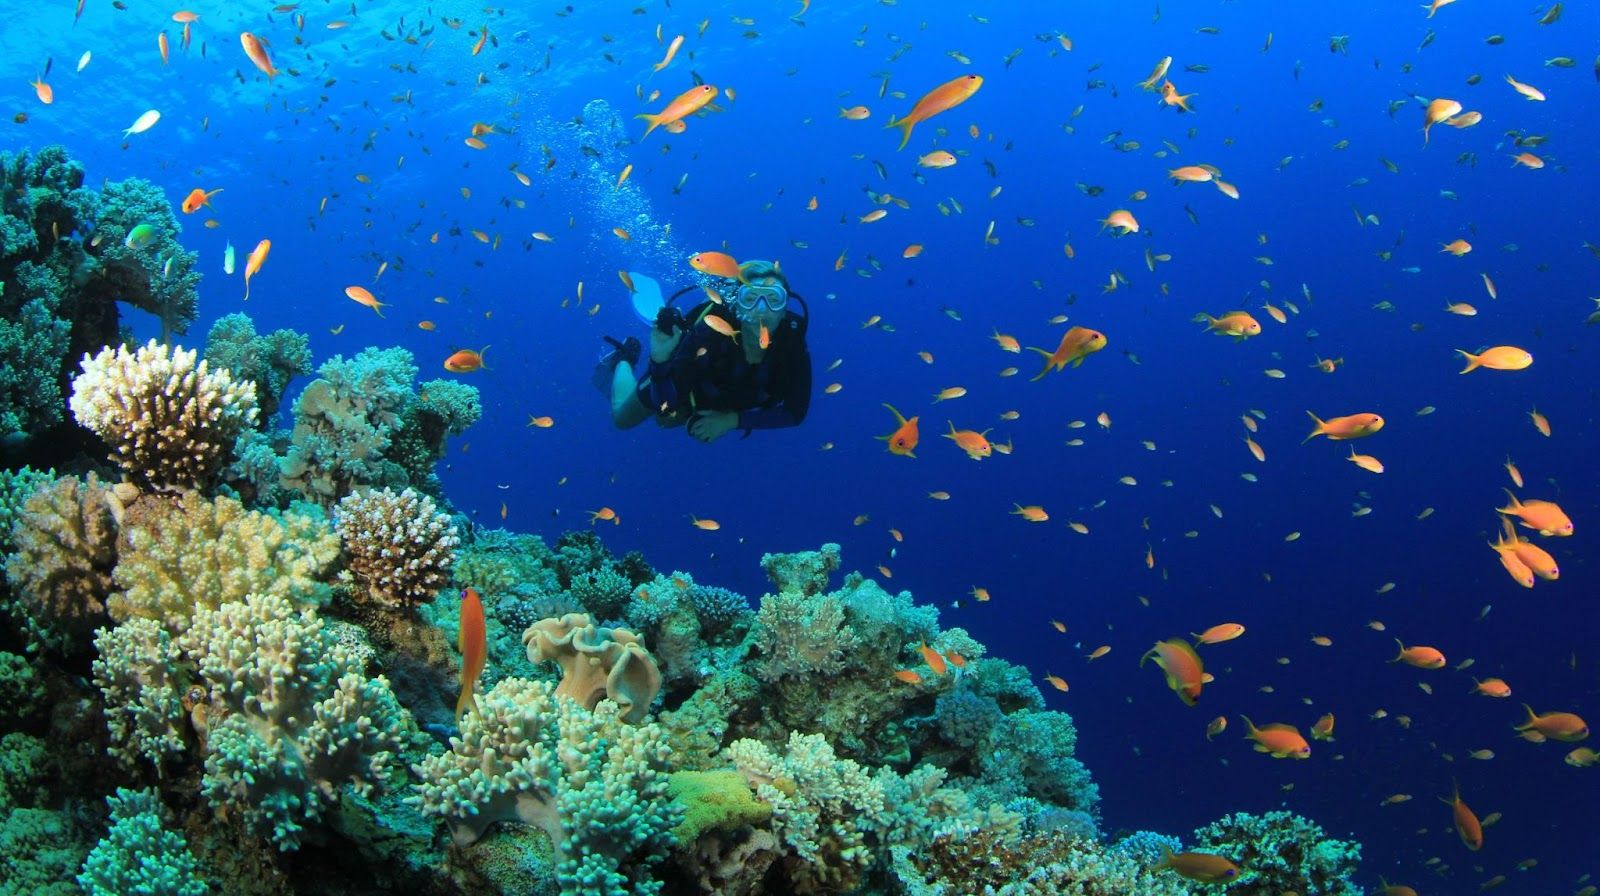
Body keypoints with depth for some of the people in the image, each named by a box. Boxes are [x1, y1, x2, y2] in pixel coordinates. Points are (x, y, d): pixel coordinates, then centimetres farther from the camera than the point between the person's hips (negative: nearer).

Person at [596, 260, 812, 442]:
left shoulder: (793, 344, -38)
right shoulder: (708, 335, -45)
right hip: (673, 384, -3)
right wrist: (660, 359, -59)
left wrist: (733, 419, -34)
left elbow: (795, 412, -28)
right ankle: (626, 356, 47)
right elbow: (665, 406, -41)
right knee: (621, 419, 25)